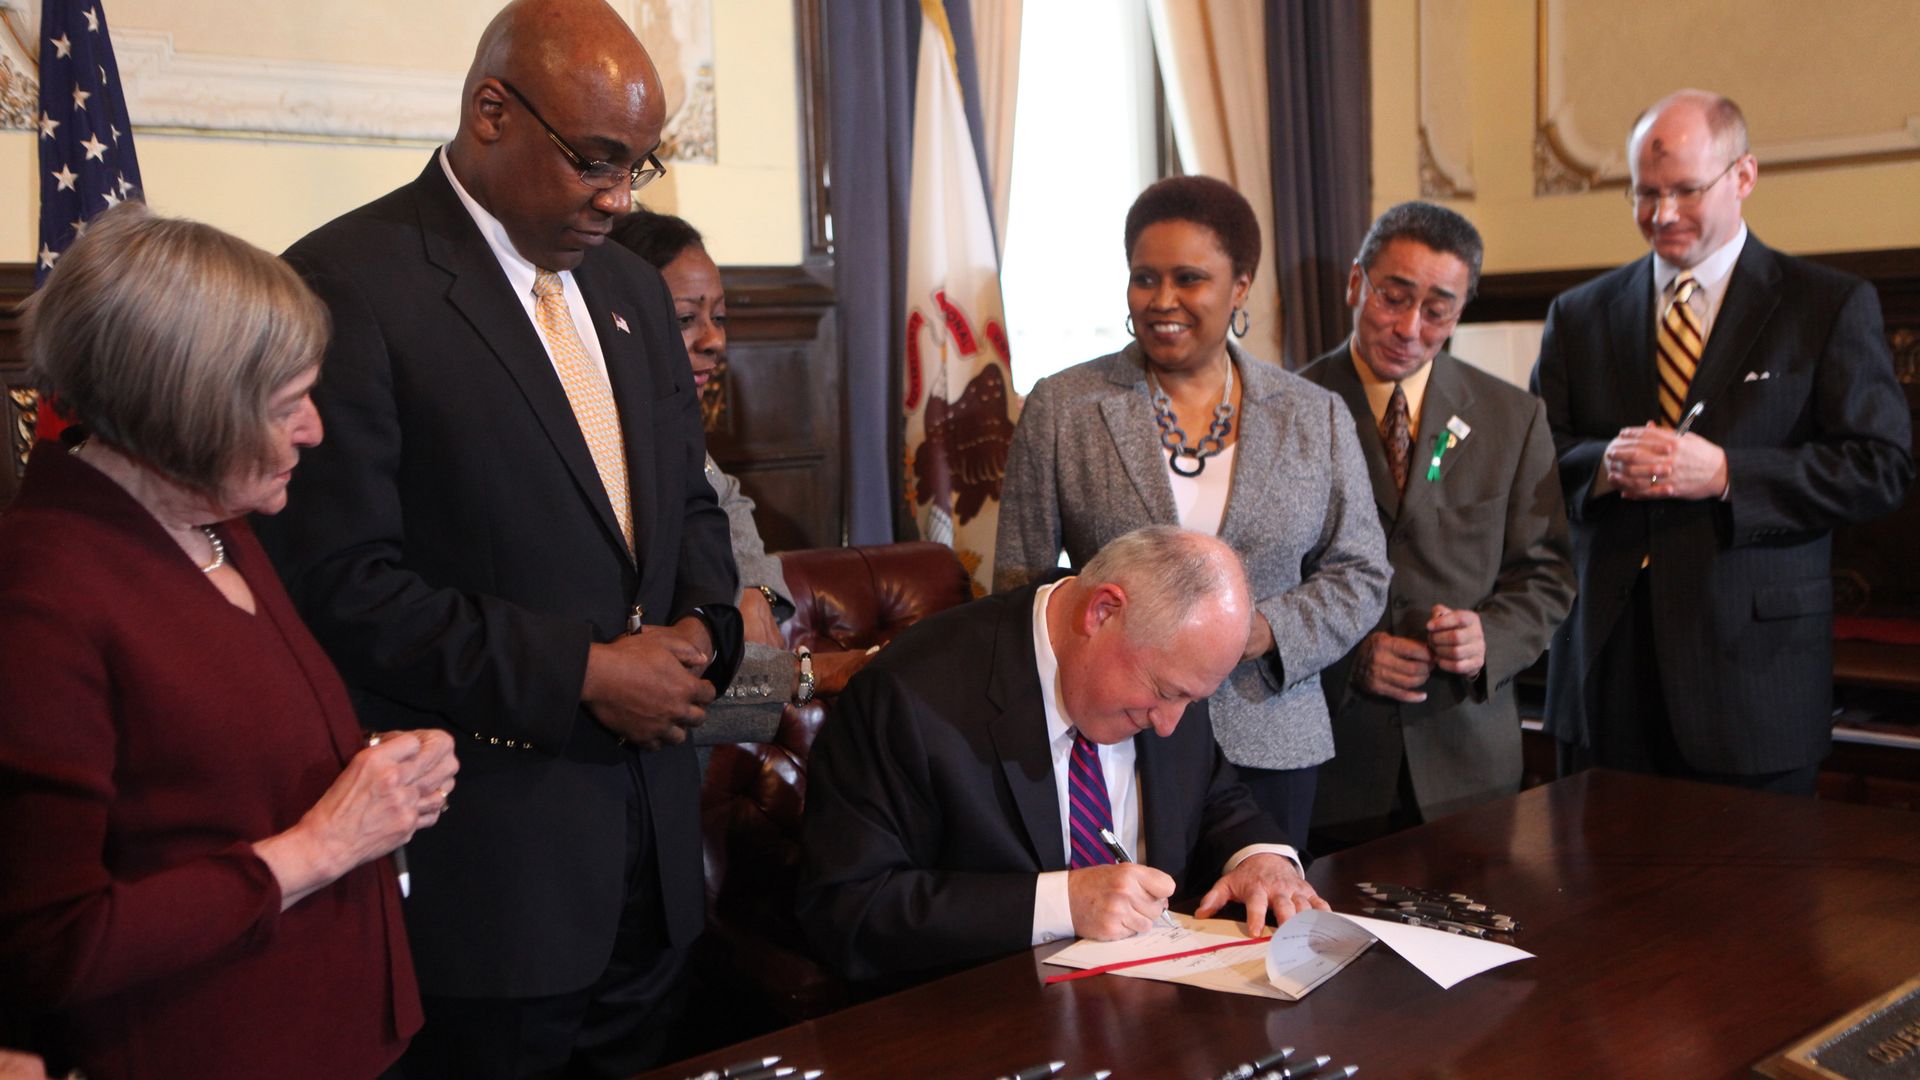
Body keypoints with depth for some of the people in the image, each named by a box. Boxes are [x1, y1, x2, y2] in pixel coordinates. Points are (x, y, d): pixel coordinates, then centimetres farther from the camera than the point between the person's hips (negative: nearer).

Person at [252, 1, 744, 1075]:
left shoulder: (632, 287, 12)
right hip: (486, 857, -7)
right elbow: (342, 581, -17)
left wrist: (702, 626, -2)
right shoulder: (350, 282, -12)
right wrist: (581, 675, -18)